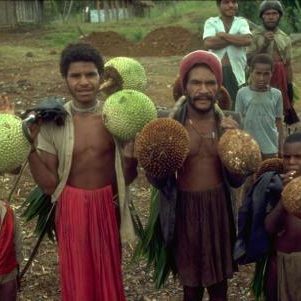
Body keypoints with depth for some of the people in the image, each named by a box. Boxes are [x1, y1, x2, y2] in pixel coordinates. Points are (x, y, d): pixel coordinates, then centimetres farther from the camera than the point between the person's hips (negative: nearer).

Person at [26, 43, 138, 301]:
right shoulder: (51, 123, -9)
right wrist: (30, 146, -16)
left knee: (109, 276, 18)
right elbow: (49, 183, -7)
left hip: (107, 205, 1)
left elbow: (128, 177, -3)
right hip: (71, 209, 0)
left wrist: (130, 150, -21)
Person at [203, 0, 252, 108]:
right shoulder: (211, 22, 4)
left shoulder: (242, 22, 9)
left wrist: (223, 35, -10)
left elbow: (248, 40, -12)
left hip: (236, 72, 1)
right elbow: (208, 43, -15)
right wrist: (236, 39, -9)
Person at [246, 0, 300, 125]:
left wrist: (290, 85, 6)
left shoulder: (285, 38, 10)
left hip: (281, 80, 4)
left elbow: (288, 64, 11)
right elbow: (248, 60, -9)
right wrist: (264, 44, -17)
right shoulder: (254, 35, -1)